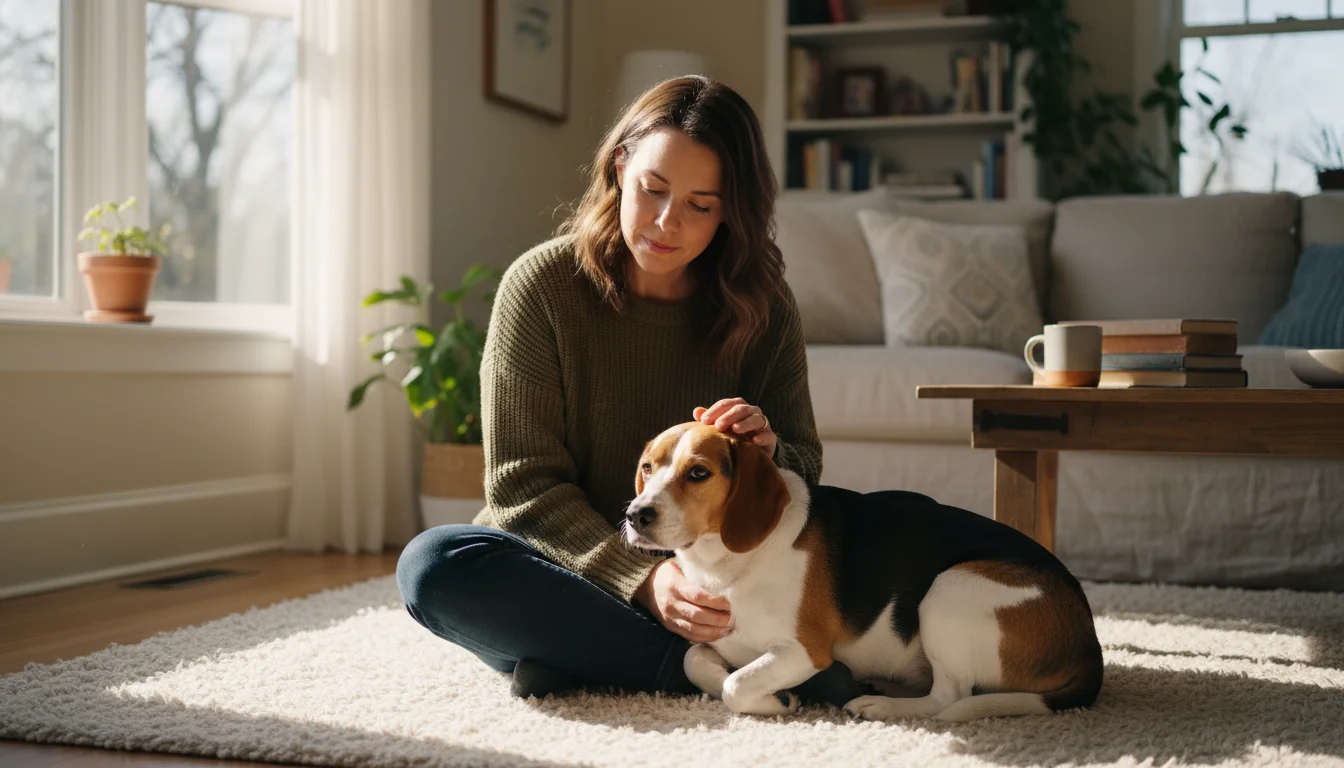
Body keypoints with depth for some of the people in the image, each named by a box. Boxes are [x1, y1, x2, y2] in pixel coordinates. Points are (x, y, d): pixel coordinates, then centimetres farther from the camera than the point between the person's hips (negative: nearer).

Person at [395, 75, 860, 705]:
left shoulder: (761, 305, 0)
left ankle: (576, 659, -22)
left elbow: (805, 471, 7)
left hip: (708, 591, 1)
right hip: (569, 565, -1)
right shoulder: (541, 285, -8)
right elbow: (523, 485, -11)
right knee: (433, 563, -33)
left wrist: (767, 451, -19)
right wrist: (642, 579, -26)